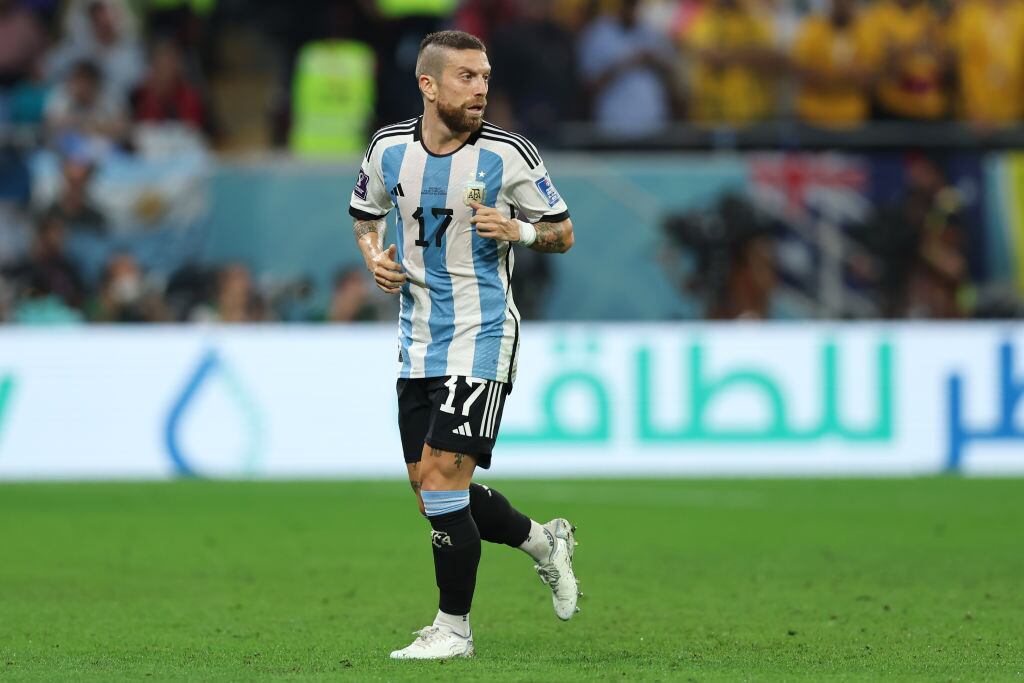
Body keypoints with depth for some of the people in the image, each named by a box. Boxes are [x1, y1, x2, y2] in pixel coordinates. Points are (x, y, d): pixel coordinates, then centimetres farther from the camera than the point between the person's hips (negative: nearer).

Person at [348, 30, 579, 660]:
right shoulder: (390, 149, 1)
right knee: (430, 485, 9)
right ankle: (544, 541, 34)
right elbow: (366, 213, 19)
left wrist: (520, 231, -21)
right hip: (419, 339, 5)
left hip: (481, 335, -5)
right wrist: (375, 256, -1)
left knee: (442, 476, -14)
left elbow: (563, 232, -1)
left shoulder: (508, 154, -10)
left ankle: (454, 627, -1)